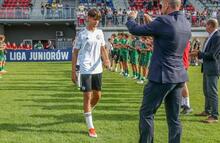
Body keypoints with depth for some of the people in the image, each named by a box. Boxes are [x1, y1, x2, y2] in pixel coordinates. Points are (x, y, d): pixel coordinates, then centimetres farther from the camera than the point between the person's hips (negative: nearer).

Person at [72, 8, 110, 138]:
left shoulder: (100, 33, 7)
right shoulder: (82, 34, -6)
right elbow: (75, 53, -2)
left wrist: (106, 59, -7)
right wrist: (73, 72, -4)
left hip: (97, 69, 5)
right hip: (86, 70, -5)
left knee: (97, 95, 11)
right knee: (87, 96, -3)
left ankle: (87, 112, 41)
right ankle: (91, 127, 4)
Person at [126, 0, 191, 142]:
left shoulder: (163, 21, -18)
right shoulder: (186, 23, 6)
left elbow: (135, 30, -8)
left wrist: (131, 18, 12)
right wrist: (152, 22, 27)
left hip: (162, 77, -7)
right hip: (179, 77, 7)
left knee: (146, 113, 6)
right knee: (174, 117, 11)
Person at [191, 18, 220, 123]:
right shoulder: (211, 36, 12)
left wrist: (198, 54, -14)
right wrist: (198, 53, 5)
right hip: (206, 68, 10)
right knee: (206, 91, 19)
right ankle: (207, 111, 32)